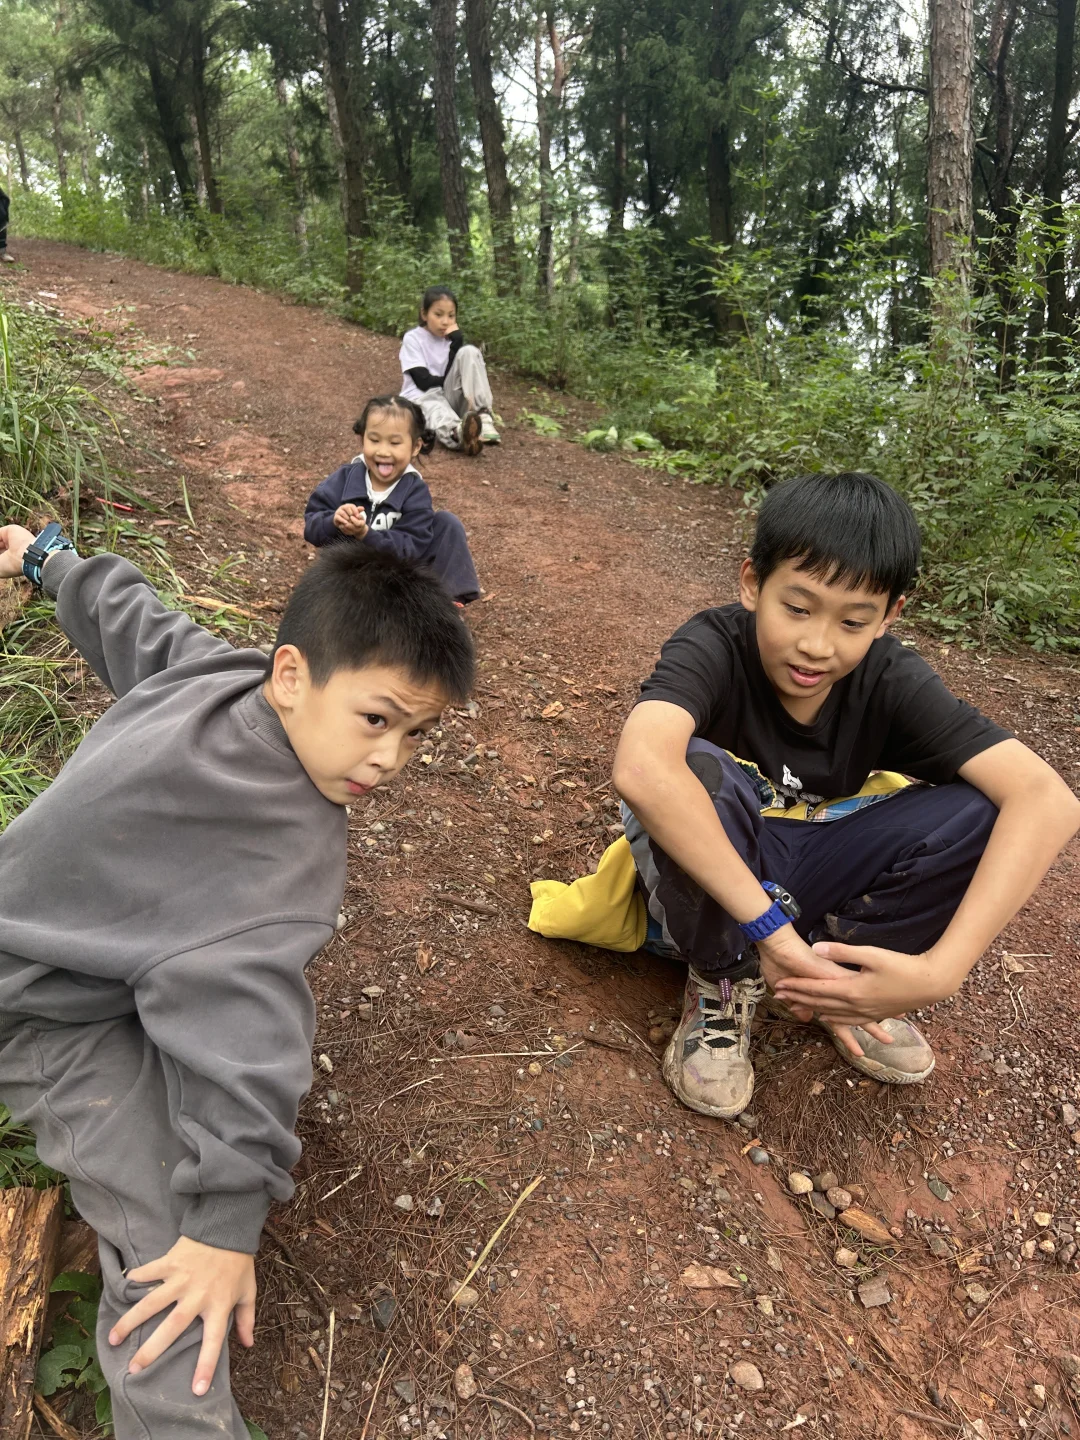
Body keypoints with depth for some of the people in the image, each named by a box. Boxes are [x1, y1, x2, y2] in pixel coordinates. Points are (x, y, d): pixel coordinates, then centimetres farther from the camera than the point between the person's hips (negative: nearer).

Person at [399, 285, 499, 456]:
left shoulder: (451, 336, 8)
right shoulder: (412, 338, -5)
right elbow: (423, 381, -13)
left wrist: (456, 343, -15)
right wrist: (455, 381, -10)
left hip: (450, 396, 4)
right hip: (422, 397, -4)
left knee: (469, 352, -15)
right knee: (433, 403, -40)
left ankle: (482, 417, -32)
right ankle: (456, 432, -78)